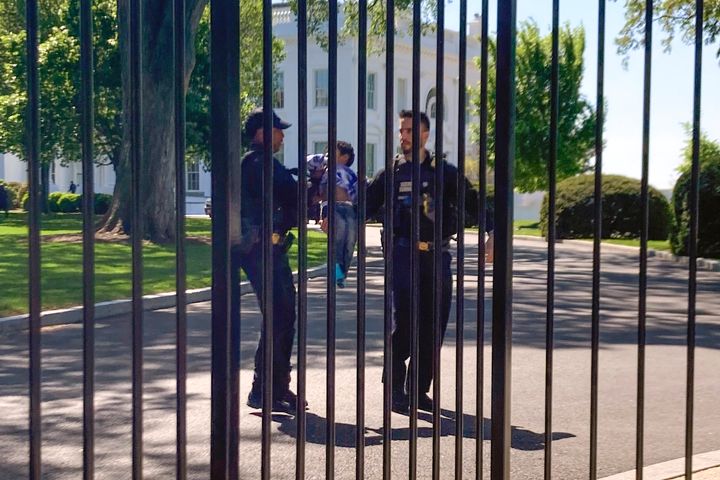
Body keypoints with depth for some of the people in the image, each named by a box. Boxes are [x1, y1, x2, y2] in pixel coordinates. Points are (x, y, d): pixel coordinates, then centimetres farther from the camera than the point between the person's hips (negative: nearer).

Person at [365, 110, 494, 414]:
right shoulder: (390, 174, 10)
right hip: (403, 255, -1)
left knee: (434, 326, 4)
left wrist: (491, 234, -9)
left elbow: (472, 201, 5)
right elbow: (365, 207, 8)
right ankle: (396, 387, 2)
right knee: (403, 321, -11)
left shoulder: (444, 172, 9)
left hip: (437, 256, 2)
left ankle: (419, 391, 15)